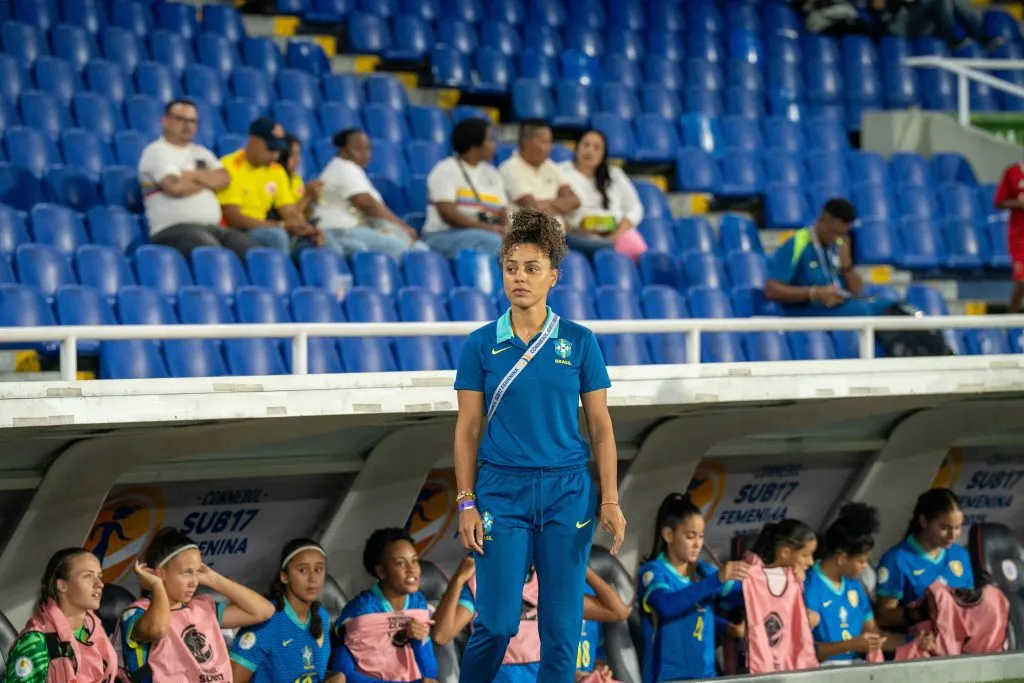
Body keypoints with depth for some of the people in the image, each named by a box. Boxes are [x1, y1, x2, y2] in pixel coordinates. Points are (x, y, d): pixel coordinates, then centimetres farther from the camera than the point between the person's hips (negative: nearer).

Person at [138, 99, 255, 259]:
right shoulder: (157, 152, 1)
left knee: (248, 249, -17)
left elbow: (223, 179, 9)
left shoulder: (201, 153, 25)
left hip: (211, 228, 7)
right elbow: (175, 187, -14)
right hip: (173, 229, -7)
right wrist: (208, 181, 5)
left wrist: (193, 175, -5)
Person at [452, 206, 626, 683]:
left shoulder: (579, 342, 1)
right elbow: (467, 430, 2)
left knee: (562, 623, 2)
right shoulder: (482, 345, 0)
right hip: (502, 491, -1)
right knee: (497, 622, -4)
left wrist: (610, 500, -4)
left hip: (567, 492, 1)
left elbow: (600, 427, 3)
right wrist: (467, 504, -5)